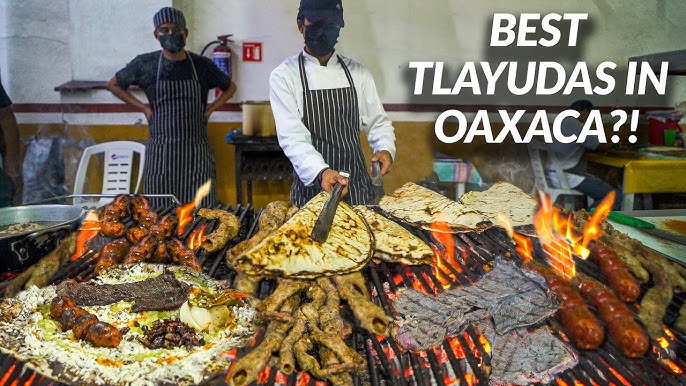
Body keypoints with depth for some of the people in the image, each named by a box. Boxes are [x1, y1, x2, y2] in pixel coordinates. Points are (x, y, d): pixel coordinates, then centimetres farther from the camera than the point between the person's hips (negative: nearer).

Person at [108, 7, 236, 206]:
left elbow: (230, 87, 21)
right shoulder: (145, 64, 2)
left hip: (197, 152, 0)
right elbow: (114, 84, 18)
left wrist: (210, 109, 7)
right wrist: (144, 108, 6)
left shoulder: (202, 65, 4)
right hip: (160, 152, 0)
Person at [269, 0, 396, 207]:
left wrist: (385, 149, -11)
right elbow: (293, 137, -16)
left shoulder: (357, 72, 5)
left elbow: (378, 122, 10)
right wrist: (321, 172, -32)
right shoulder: (283, 76, -6)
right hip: (311, 187, -3)